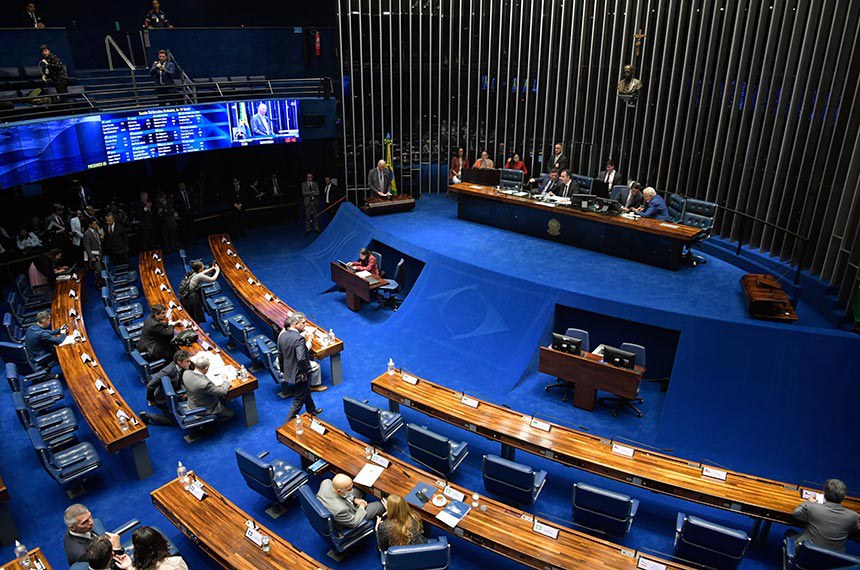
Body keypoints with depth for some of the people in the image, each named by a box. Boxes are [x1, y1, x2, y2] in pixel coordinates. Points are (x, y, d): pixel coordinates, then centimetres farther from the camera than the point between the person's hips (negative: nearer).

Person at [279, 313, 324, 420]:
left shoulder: (282, 336, -3)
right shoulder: (299, 338, -28)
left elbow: (280, 355, 7)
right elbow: (301, 359, -37)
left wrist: (283, 370, 19)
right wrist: (304, 372, -20)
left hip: (288, 373, 9)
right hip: (298, 375, -9)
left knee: (306, 392, 31)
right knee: (298, 400, 8)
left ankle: (312, 410, 52)